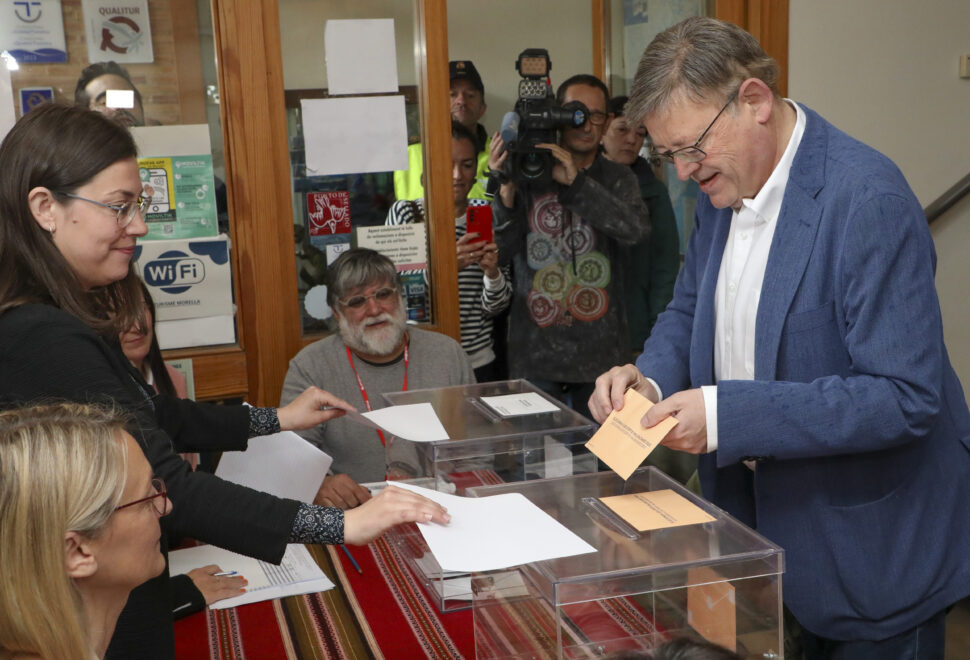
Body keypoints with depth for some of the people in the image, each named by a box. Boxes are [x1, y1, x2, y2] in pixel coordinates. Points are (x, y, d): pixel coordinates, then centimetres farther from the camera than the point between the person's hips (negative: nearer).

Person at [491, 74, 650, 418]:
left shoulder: (617, 178, 7)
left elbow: (637, 230, -14)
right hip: (534, 349, -1)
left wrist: (575, 182, -20)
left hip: (601, 351, 1)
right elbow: (499, 254, -3)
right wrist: (506, 192, -18)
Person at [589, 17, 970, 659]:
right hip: (757, 511, 7)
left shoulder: (867, 197, -24)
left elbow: (906, 396, -27)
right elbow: (689, 311, 14)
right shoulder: (723, 187, 1)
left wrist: (728, 414, -32)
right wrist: (650, 378, -9)